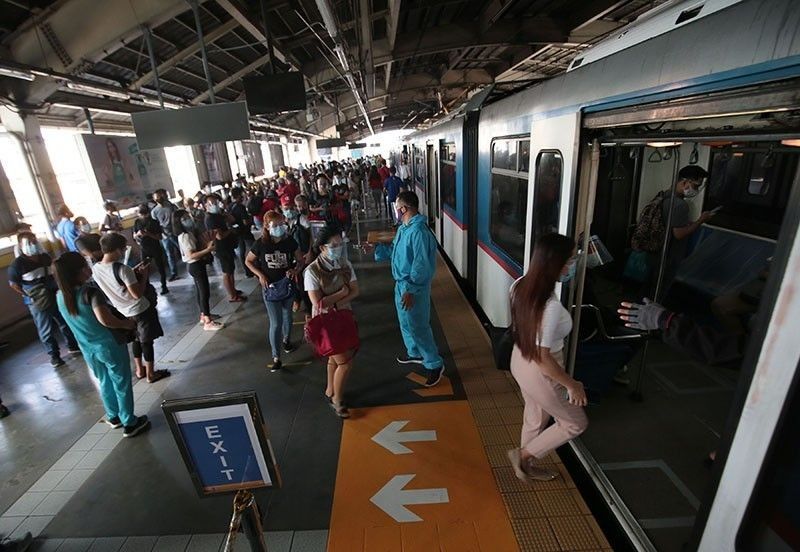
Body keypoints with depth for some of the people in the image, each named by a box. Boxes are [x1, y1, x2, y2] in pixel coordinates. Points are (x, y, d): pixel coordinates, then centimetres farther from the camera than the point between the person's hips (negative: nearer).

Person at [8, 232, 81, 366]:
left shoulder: (45, 257, 0)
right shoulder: (17, 264, -14)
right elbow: (13, 284, -6)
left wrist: (57, 288, 4)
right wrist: (29, 295, -12)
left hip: (56, 297, 5)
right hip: (38, 303, -5)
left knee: (66, 323, 17)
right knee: (46, 330, 6)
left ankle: (73, 346, 34)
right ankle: (54, 355, 21)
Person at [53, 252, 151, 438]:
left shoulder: (60, 296, 0)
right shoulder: (90, 292, -23)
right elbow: (105, 319, -34)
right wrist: (126, 324, -18)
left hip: (88, 350, 7)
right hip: (110, 346, -7)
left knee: (105, 383, 24)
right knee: (122, 384, 9)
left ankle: (114, 417, 41)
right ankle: (130, 423, 21)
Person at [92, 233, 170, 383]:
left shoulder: (95, 269, -5)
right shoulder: (122, 269, -28)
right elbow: (137, 294, -25)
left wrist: (133, 272, 7)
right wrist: (144, 275, -15)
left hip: (124, 312, 7)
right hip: (141, 310, -7)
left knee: (137, 339, 25)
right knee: (147, 341, 9)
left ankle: (140, 370, 38)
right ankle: (151, 374, 21)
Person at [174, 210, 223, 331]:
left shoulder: (188, 233, 9)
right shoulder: (185, 236, -21)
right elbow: (191, 255, -27)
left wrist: (206, 246, 2)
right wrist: (208, 249, -31)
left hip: (196, 265, 10)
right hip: (195, 266, -10)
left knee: (201, 291, 20)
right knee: (205, 292, -6)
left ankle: (204, 315, 34)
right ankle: (208, 322, -2)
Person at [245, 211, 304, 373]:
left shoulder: (290, 241, -12)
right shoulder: (261, 244, -15)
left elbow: (300, 261, -2)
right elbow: (248, 261, 0)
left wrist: (295, 270, -23)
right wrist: (260, 275, -14)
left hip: (287, 285, 2)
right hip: (270, 288, -2)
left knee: (287, 316, 22)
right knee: (276, 323, -1)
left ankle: (286, 339, 49)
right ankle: (276, 358, 12)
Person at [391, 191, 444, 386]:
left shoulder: (418, 231, -25)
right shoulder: (403, 228, 7)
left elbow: (421, 265, -26)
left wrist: (410, 290, -25)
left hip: (413, 286, -10)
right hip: (401, 283, 10)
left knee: (418, 327, -1)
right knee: (405, 323, 23)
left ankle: (435, 364, 15)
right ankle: (415, 353, 43)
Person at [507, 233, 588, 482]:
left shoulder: (520, 285, -11)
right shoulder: (551, 307, -35)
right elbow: (543, 359, -27)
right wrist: (572, 385, -14)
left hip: (520, 362, 8)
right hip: (539, 373, -8)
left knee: (535, 418, 30)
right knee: (576, 423, 21)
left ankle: (527, 466, 53)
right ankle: (524, 455, 29)